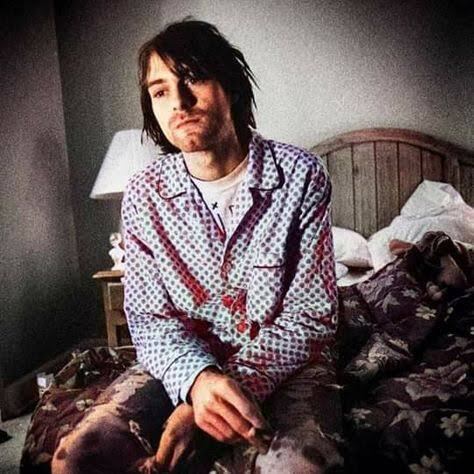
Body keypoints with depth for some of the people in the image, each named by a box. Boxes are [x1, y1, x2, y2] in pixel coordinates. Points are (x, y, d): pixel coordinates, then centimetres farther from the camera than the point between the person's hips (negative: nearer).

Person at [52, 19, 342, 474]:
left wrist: (206, 404, -21)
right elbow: (148, 317, -3)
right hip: (182, 365, 3)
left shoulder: (300, 175, -11)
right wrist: (198, 379, -26)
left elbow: (309, 318, -12)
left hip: (284, 364, -2)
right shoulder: (144, 194, -3)